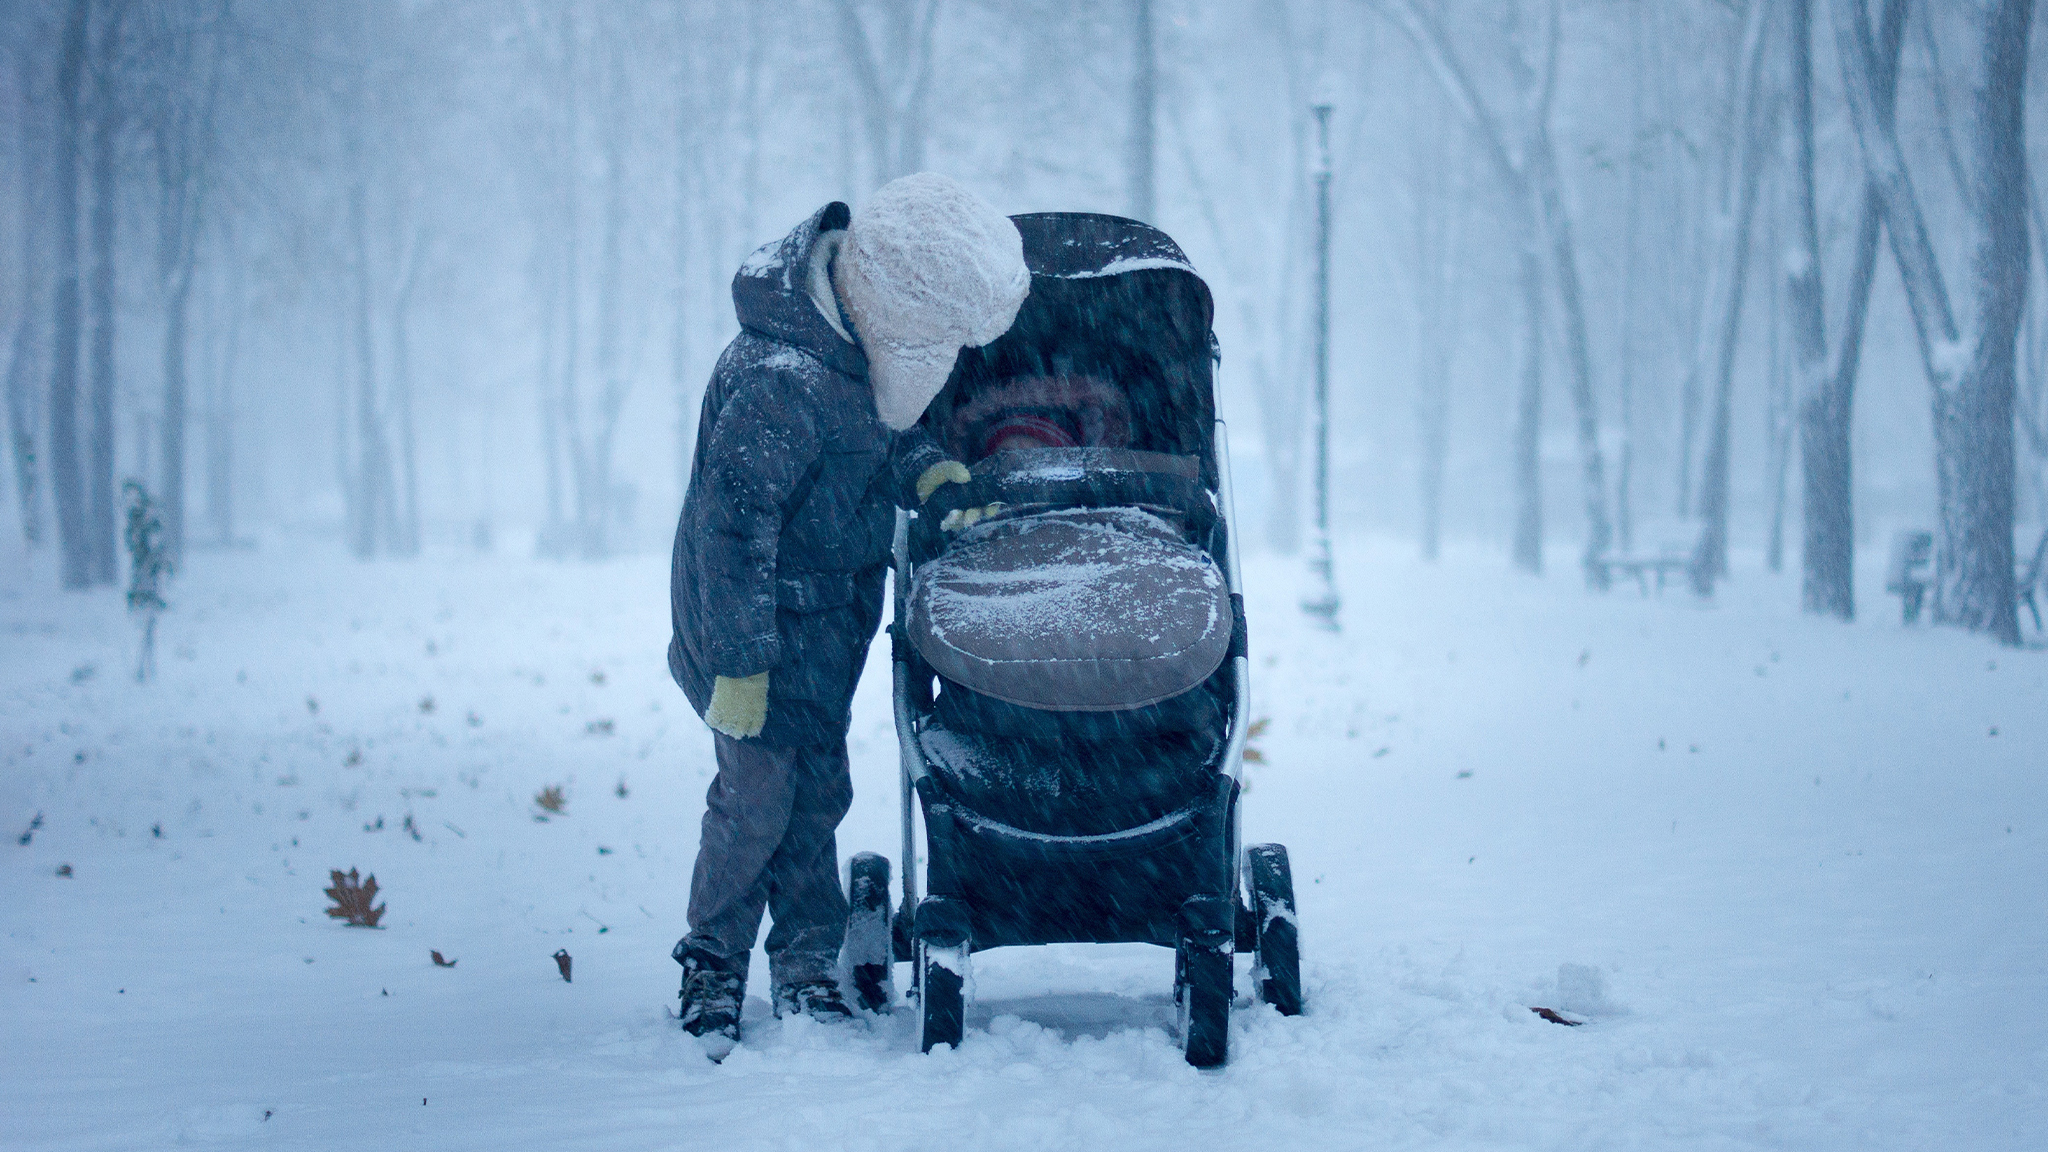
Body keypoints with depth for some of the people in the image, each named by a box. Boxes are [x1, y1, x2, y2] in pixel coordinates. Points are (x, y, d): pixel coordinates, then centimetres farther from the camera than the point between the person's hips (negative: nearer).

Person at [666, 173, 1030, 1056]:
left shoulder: (861, 333, -7)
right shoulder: (782, 387, -34)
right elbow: (732, 525, -28)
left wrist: (926, 471, -7)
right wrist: (739, 662, -24)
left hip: (831, 612, 8)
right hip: (767, 617, -8)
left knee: (816, 783, 12)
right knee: (760, 788, -2)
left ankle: (805, 962, 23)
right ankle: (714, 961, 16)